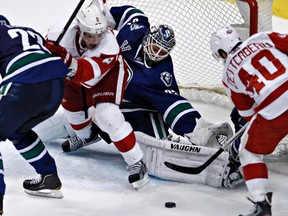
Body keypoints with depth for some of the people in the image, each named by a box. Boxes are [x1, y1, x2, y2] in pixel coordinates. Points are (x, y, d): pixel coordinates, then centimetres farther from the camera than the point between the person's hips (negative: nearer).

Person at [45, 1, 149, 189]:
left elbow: (90, 73, -54)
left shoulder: (109, 46, -42)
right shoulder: (69, 33, -30)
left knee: (107, 114, -24)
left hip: (109, 75, -6)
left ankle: (137, 163, -17)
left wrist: (67, 60, -67)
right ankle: (86, 135, 46)